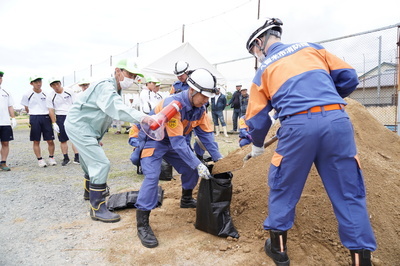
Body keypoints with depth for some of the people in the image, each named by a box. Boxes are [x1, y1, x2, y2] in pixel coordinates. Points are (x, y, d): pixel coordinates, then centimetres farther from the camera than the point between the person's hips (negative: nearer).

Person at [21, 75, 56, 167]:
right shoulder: (27, 95, 3)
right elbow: (26, 108, 14)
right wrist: (32, 115, 9)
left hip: (46, 117, 1)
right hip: (34, 118, -1)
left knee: (50, 140, 0)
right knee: (36, 141, 4)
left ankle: (51, 157, 17)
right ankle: (40, 159, 14)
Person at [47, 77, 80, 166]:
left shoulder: (69, 92, 1)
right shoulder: (51, 97, 1)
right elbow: (51, 111, 2)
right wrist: (54, 123, -3)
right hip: (60, 118, 1)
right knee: (63, 140, 5)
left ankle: (76, 157, -2)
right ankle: (66, 158, 16)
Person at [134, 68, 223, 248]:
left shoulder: (199, 108, -9)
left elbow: (206, 133, -5)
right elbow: (178, 141, -36)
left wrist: (218, 157, -11)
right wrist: (198, 164, -35)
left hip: (174, 142, 8)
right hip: (152, 140, -8)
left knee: (190, 169, 8)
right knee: (152, 177, -22)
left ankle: (186, 200, 34)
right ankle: (142, 224, -13)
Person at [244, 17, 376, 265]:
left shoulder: (264, 70, 17)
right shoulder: (312, 47, 22)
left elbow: (256, 118, 16)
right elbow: (349, 77, 17)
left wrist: (257, 146, 34)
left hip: (298, 126, -2)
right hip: (337, 121, 3)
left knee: (282, 187, 16)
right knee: (350, 193, 11)